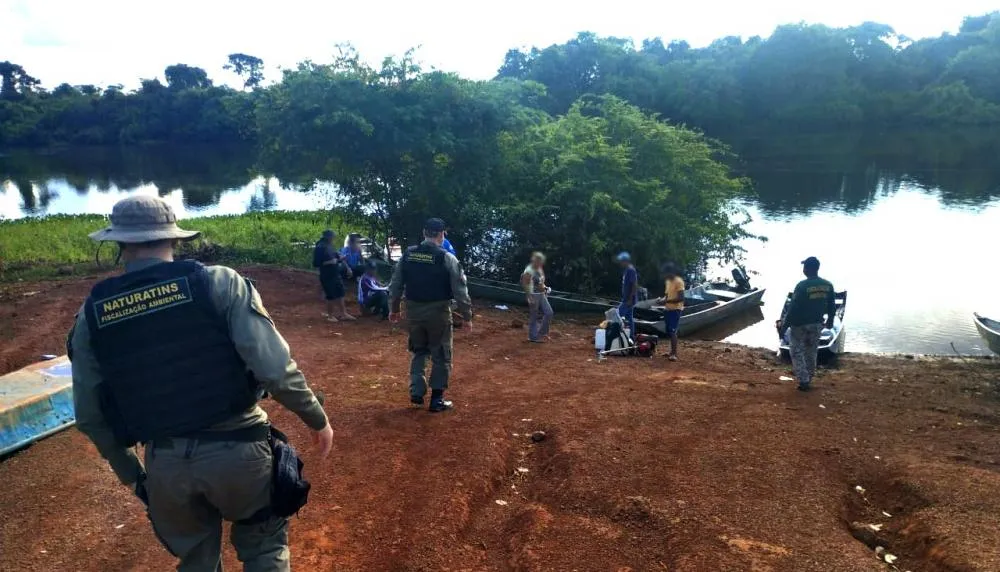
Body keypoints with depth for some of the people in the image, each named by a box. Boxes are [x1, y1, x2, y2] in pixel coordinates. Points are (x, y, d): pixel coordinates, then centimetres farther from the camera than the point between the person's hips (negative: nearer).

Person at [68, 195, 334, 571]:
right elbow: (274, 369, -17)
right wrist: (318, 420, -1)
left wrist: (127, 470, 22)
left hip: (164, 464, 3)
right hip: (235, 449, -3)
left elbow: (90, 415, 7)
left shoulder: (92, 313, 0)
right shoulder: (218, 283, -11)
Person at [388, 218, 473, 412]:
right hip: (438, 312, -4)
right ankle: (437, 399, 14)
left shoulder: (408, 254, 1)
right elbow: (460, 290, -11)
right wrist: (467, 315, -1)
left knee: (419, 352, 23)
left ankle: (416, 392, 19)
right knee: (441, 356, 9)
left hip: (414, 311, 4)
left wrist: (394, 308, 18)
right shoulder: (447, 258, -12)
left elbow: (396, 284, 7)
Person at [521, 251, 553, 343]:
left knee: (549, 312, 3)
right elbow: (525, 285, -17)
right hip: (533, 295, -8)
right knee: (533, 316, 1)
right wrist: (529, 297, -20)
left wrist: (545, 288, 10)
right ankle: (533, 337, 13)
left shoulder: (540, 269, 11)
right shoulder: (529, 271, -15)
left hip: (542, 295, 8)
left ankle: (542, 333, 17)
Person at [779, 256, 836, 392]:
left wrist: (784, 325, -12)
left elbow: (793, 308, -19)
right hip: (817, 324, 6)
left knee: (796, 351, 7)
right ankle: (809, 379, 29)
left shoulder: (802, 286, -20)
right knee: (811, 352, 19)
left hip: (800, 324, -5)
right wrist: (830, 321, 24)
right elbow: (832, 306, 8)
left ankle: (804, 381, 2)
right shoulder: (828, 285, -2)